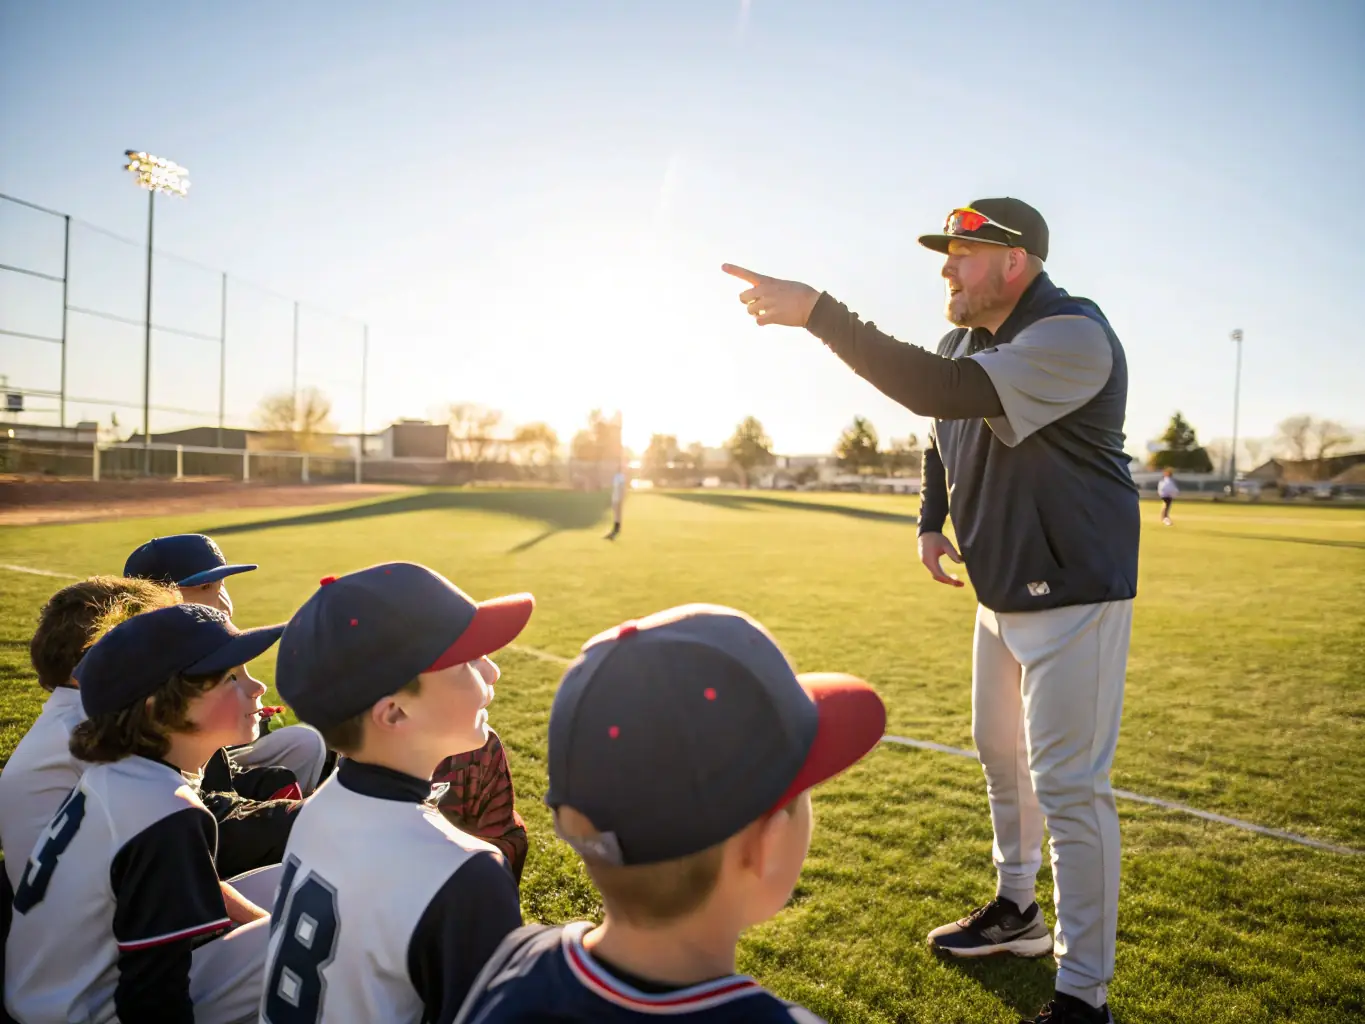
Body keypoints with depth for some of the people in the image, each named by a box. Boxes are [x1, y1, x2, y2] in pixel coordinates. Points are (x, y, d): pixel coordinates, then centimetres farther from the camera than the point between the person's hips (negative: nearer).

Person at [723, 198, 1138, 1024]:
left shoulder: (1072, 338, -23)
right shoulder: (966, 343, 5)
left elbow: (941, 392, -38)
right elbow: (943, 440, 20)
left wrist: (816, 312, -38)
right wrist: (931, 524, 3)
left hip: (1075, 593, -9)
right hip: (1002, 592, 9)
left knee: (1068, 787, -5)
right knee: (1001, 757, 20)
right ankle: (1017, 911, 41)